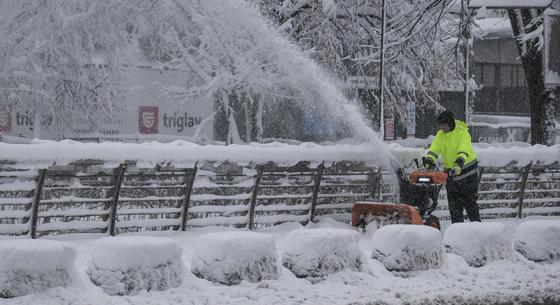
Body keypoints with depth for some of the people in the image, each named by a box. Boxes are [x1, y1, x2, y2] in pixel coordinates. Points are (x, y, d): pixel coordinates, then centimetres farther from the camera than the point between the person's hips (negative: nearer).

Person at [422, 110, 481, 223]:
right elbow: (434, 149, -2)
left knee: (470, 202, -6)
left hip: (467, 171, -6)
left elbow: (464, 149, -31)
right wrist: (428, 160, -22)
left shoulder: (462, 133, -16)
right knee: (454, 203, 6)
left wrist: (460, 161, -49)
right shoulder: (440, 135, 5)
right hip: (450, 171, 6)